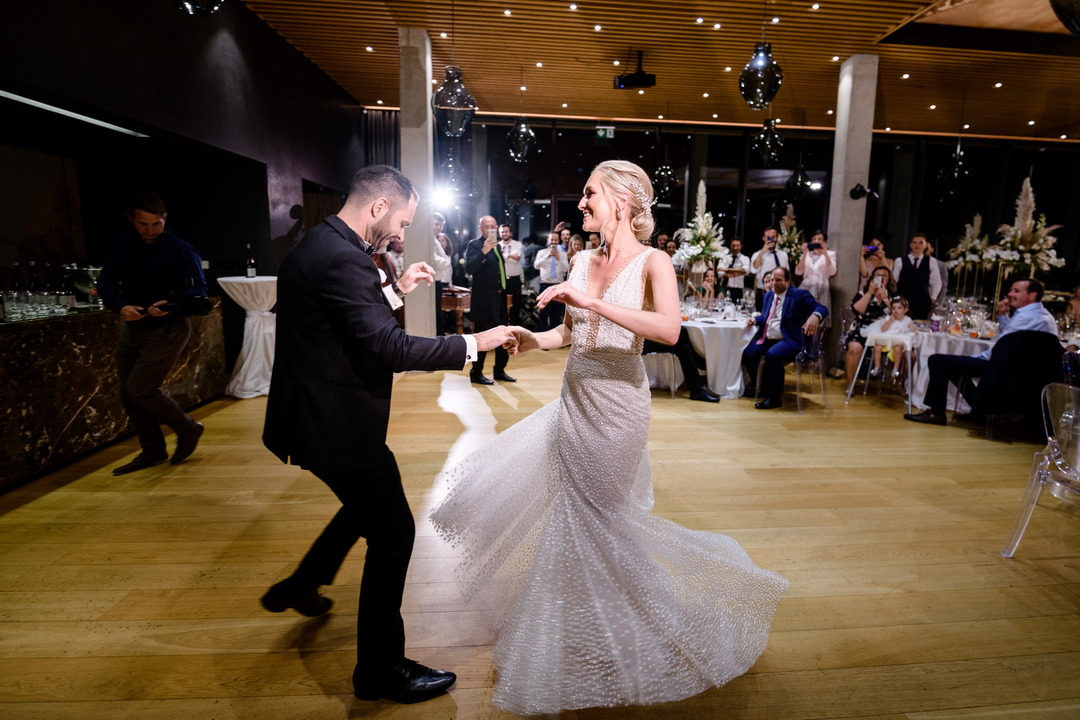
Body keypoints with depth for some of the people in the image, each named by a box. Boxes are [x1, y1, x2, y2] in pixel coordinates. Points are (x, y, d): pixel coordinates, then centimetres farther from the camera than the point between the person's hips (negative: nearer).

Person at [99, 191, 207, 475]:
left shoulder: (180, 250, -10)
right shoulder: (120, 247, 5)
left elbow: (198, 291, -17)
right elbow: (105, 283, 3)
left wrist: (169, 307, -32)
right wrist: (121, 306, -16)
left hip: (168, 328, -7)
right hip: (132, 326, 7)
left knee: (140, 390, -10)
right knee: (127, 394, 10)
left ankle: (188, 430, 12)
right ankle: (152, 451, 24)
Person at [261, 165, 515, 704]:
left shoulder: (318, 245, 9)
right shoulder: (342, 258, -23)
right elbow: (388, 348, -28)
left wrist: (396, 290, 14)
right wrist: (474, 343, -22)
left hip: (313, 416, 11)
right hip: (336, 425, -11)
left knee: (369, 506, 29)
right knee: (392, 532, 3)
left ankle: (299, 587, 48)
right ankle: (381, 671, 18)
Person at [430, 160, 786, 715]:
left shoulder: (652, 263, -10)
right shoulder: (583, 260, 7)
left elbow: (669, 330, -28)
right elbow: (571, 331, 11)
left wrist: (593, 301, -31)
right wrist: (535, 339, -8)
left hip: (616, 402, -6)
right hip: (574, 398, 6)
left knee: (592, 513, 7)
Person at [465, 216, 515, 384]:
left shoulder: (497, 245, 17)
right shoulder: (474, 245, -6)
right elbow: (469, 268, -22)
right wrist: (484, 251, -31)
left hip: (499, 299, 8)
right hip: (484, 300, -8)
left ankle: (500, 371, 22)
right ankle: (476, 373, 7)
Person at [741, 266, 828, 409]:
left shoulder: (799, 295, -3)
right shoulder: (768, 295, 18)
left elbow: (822, 309, -12)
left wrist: (815, 316, -36)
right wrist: (755, 320, 4)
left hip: (788, 341, -7)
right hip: (766, 339, 7)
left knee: (772, 355, -35)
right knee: (747, 354, -13)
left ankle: (773, 397, -19)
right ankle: (762, 387, 13)